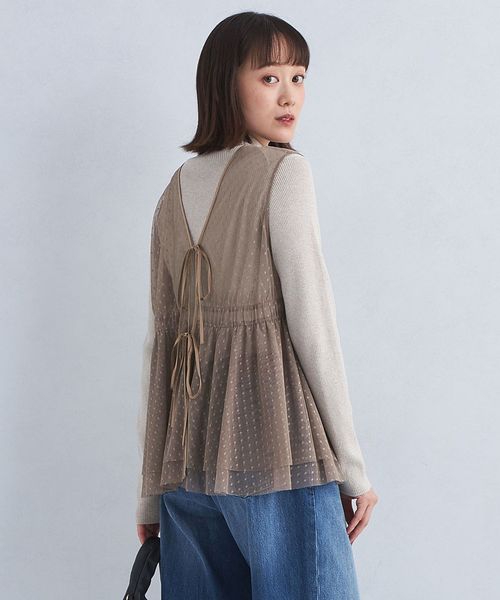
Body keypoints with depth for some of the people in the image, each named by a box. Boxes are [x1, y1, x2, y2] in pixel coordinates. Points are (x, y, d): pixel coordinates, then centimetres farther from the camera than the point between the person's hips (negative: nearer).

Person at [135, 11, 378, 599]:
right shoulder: (284, 171, -4)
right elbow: (310, 321, -10)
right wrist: (352, 464, -5)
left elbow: (158, 342, 11)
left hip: (185, 458, 7)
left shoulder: (174, 193, 13)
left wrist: (150, 492, 13)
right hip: (274, 443, -7)